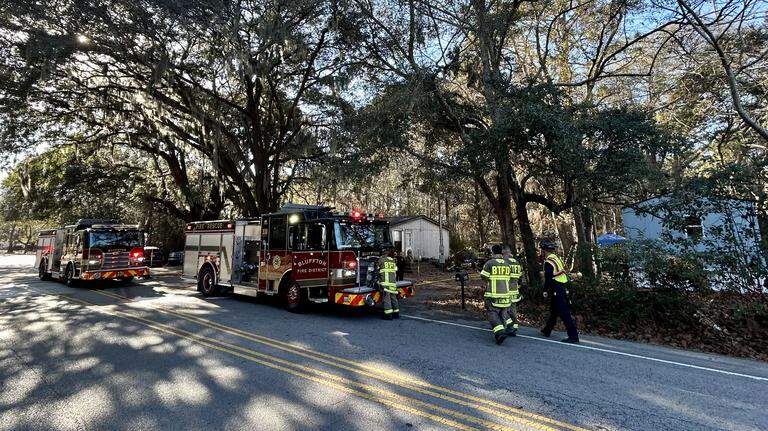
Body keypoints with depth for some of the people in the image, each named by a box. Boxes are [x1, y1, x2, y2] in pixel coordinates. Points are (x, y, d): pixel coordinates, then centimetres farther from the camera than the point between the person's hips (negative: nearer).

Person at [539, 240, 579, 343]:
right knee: (553, 311, 20)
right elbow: (564, 273, 17)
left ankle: (573, 336, -6)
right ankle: (547, 331, 34)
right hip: (563, 289, 10)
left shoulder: (548, 262, -14)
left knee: (564, 313, -7)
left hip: (557, 291, -10)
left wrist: (545, 290, -5)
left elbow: (548, 278, -17)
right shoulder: (557, 258, 14)